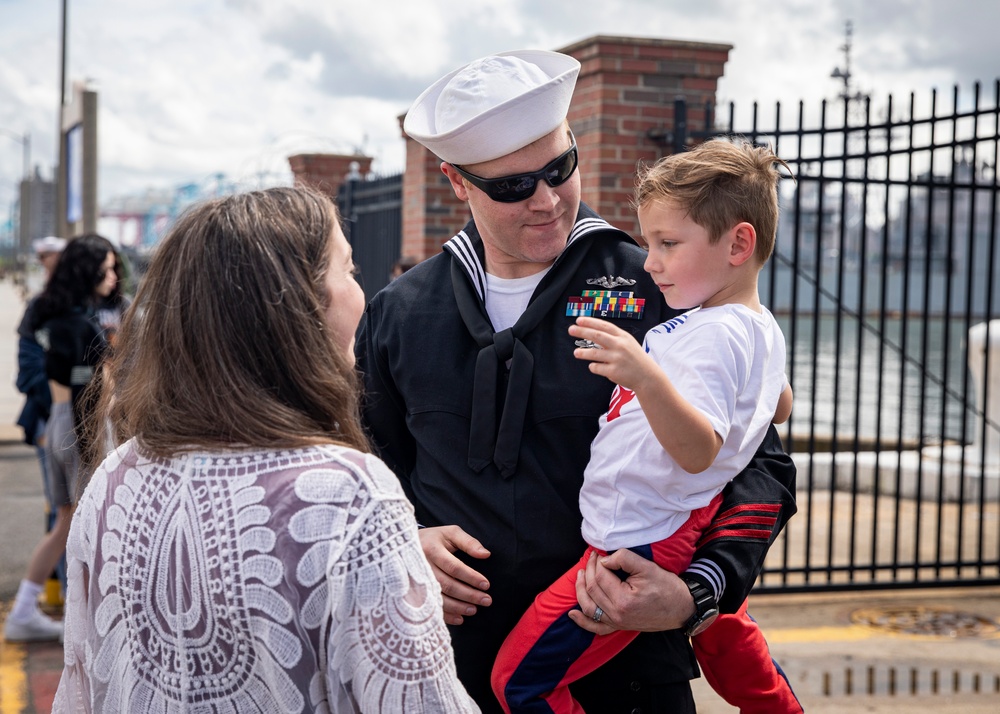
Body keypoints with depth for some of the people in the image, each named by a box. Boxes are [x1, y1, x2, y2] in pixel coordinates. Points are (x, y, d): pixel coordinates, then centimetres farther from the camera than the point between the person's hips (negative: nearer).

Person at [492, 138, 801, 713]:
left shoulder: (713, 336, -24)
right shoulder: (765, 328, 7)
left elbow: (698, 451, -35)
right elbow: (781, 406, 26)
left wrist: (647, 377, -50)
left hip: (641, 544, -10)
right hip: (696, 534, 11)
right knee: (721, 634, 37)